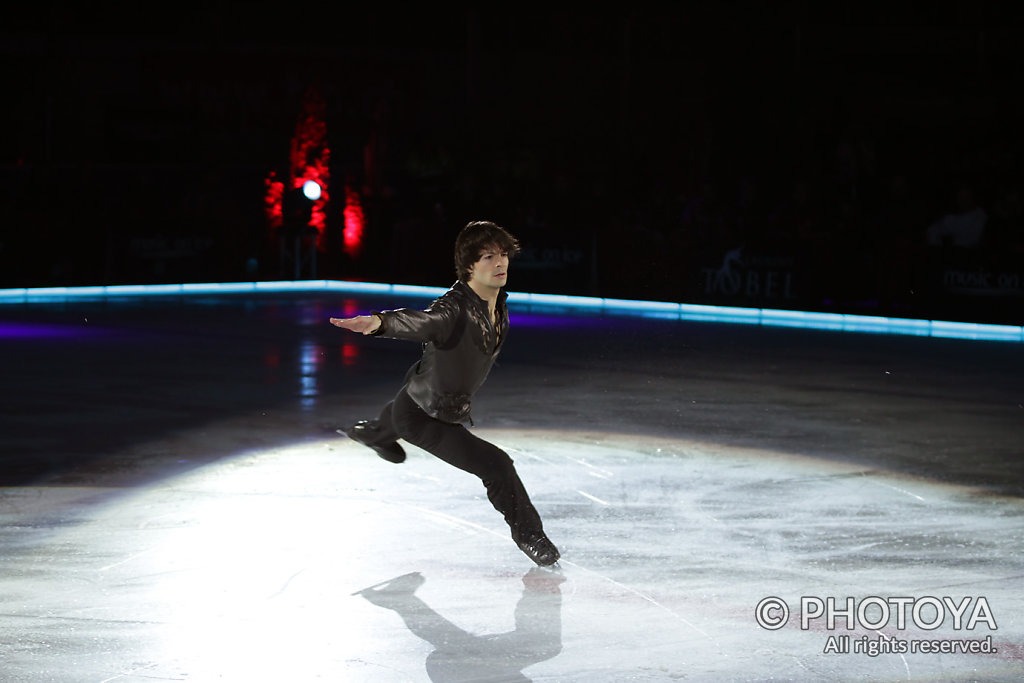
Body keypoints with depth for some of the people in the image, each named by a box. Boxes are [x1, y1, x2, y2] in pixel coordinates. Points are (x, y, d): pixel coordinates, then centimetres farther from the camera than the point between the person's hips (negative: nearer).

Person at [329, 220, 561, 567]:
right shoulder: (455, 308, -37)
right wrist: (379, 321, -78)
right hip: (423, 417, -9)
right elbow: (419, 321, -59)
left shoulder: (498, 301, -10)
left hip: (453, 407, 9)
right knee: (495, 464, -15)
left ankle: (373, 433, 75)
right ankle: (528, 534, 6)